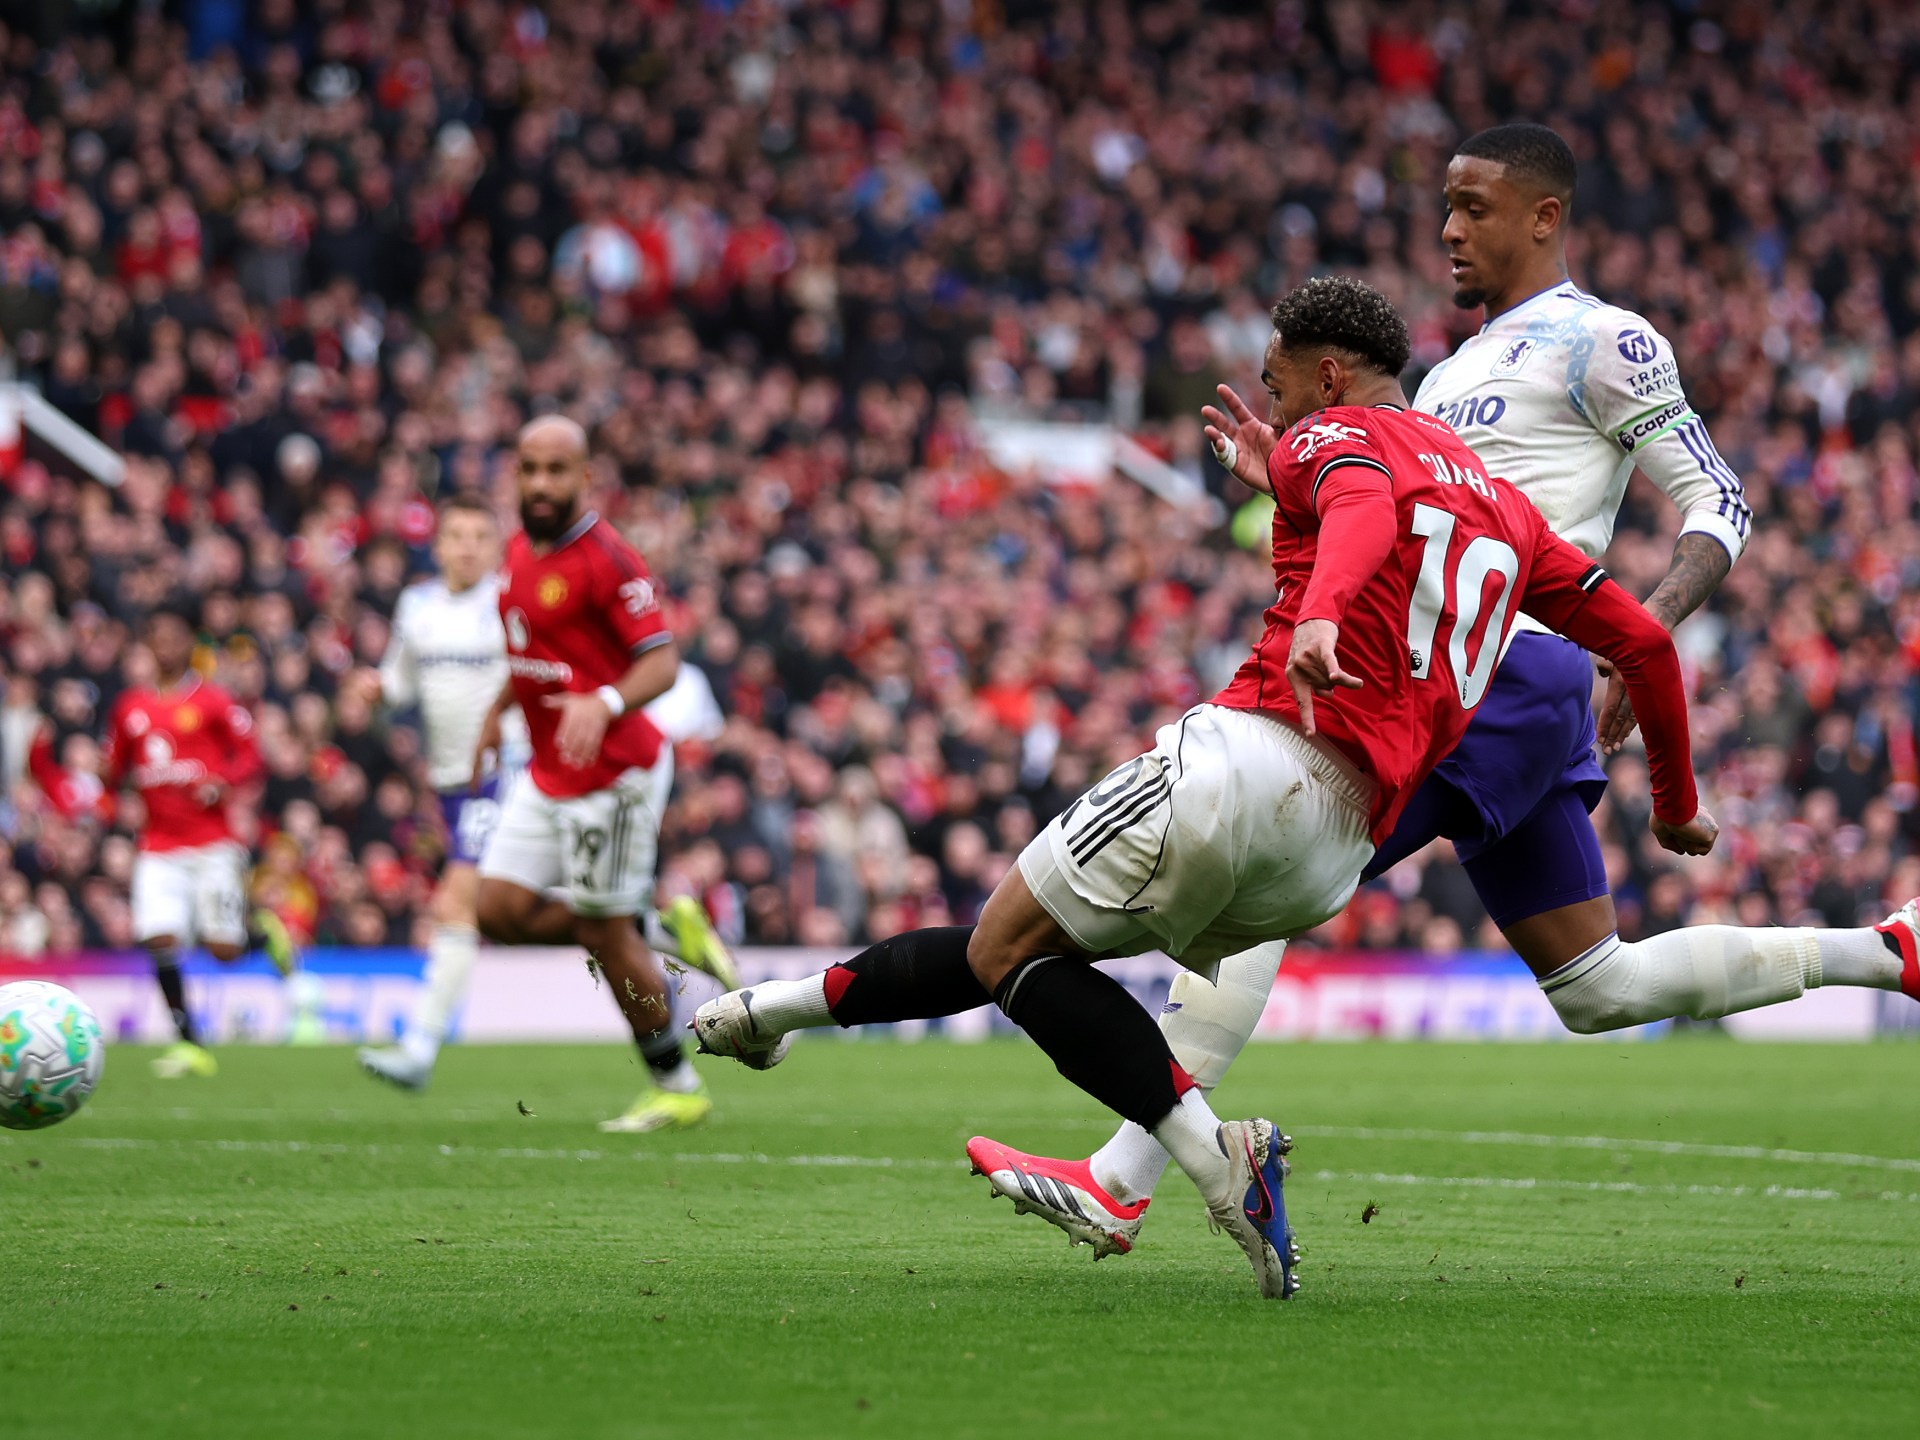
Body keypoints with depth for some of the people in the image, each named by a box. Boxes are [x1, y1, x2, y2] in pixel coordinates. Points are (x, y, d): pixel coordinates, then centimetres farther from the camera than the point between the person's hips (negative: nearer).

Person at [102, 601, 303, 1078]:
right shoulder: (130, 706, 10)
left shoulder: (213, 702, -1)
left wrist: (222, 784, -18)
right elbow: (115, 771, 17)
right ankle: (187, 1044, -3)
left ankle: (266, 933, 30)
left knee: (223, 949, -6)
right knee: (160, 939, -12)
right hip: (158, 846, 3)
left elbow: (250, 758, 0)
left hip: (213, 843, -3)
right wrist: (109, 775, -6)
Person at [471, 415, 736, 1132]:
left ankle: (678, 1087, 13)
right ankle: (659, 931, 18)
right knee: (501, 911, 2)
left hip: (614, 771, -8)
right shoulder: (520, 551, 9)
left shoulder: (606, 558, -17)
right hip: (546, 772, 8)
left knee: (605, 933, -2)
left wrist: (605, 703, -38)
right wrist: (497, 710, 23)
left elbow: (662, 662, -22)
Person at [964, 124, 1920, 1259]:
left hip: (1509, 673, -10)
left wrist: (1651, 627, -23)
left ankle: (1120, 1184, -20)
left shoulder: (1598, 341, -3)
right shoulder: (1456, 372, 24)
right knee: (1599, 989, 13)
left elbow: (1721, 505, -7)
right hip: (1450, 685, 10)